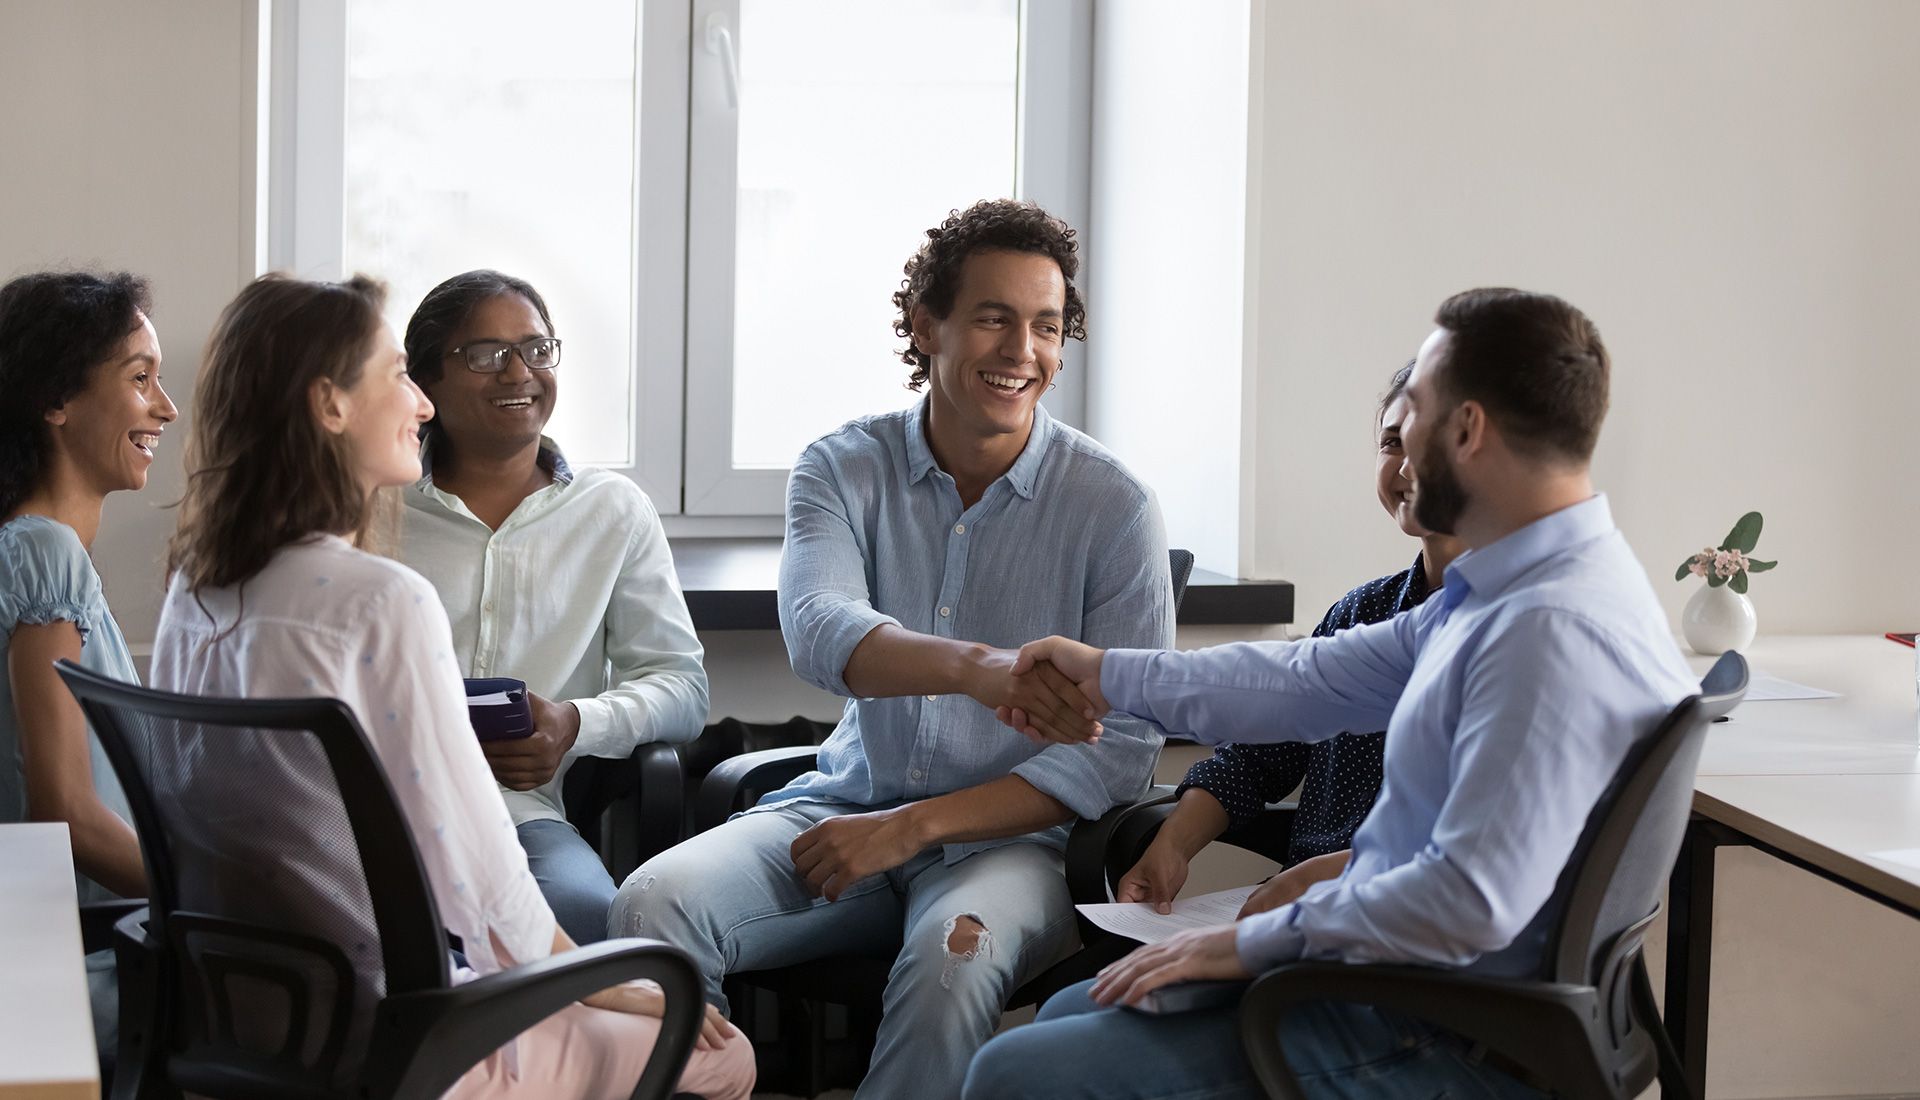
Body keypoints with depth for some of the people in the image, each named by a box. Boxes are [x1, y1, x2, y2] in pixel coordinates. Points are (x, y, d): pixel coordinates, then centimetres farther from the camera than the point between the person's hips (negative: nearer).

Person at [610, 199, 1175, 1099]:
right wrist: (974, 667, -44)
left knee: (953, 958, -35)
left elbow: (1121, 751, -9)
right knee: (652, 904, -22)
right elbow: (820, 635, -22)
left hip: (1007, 832, -2)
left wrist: (914, 826, -17)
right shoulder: (844, 469, 0)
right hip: (847, 804, 3)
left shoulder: (1113, 507, -6)